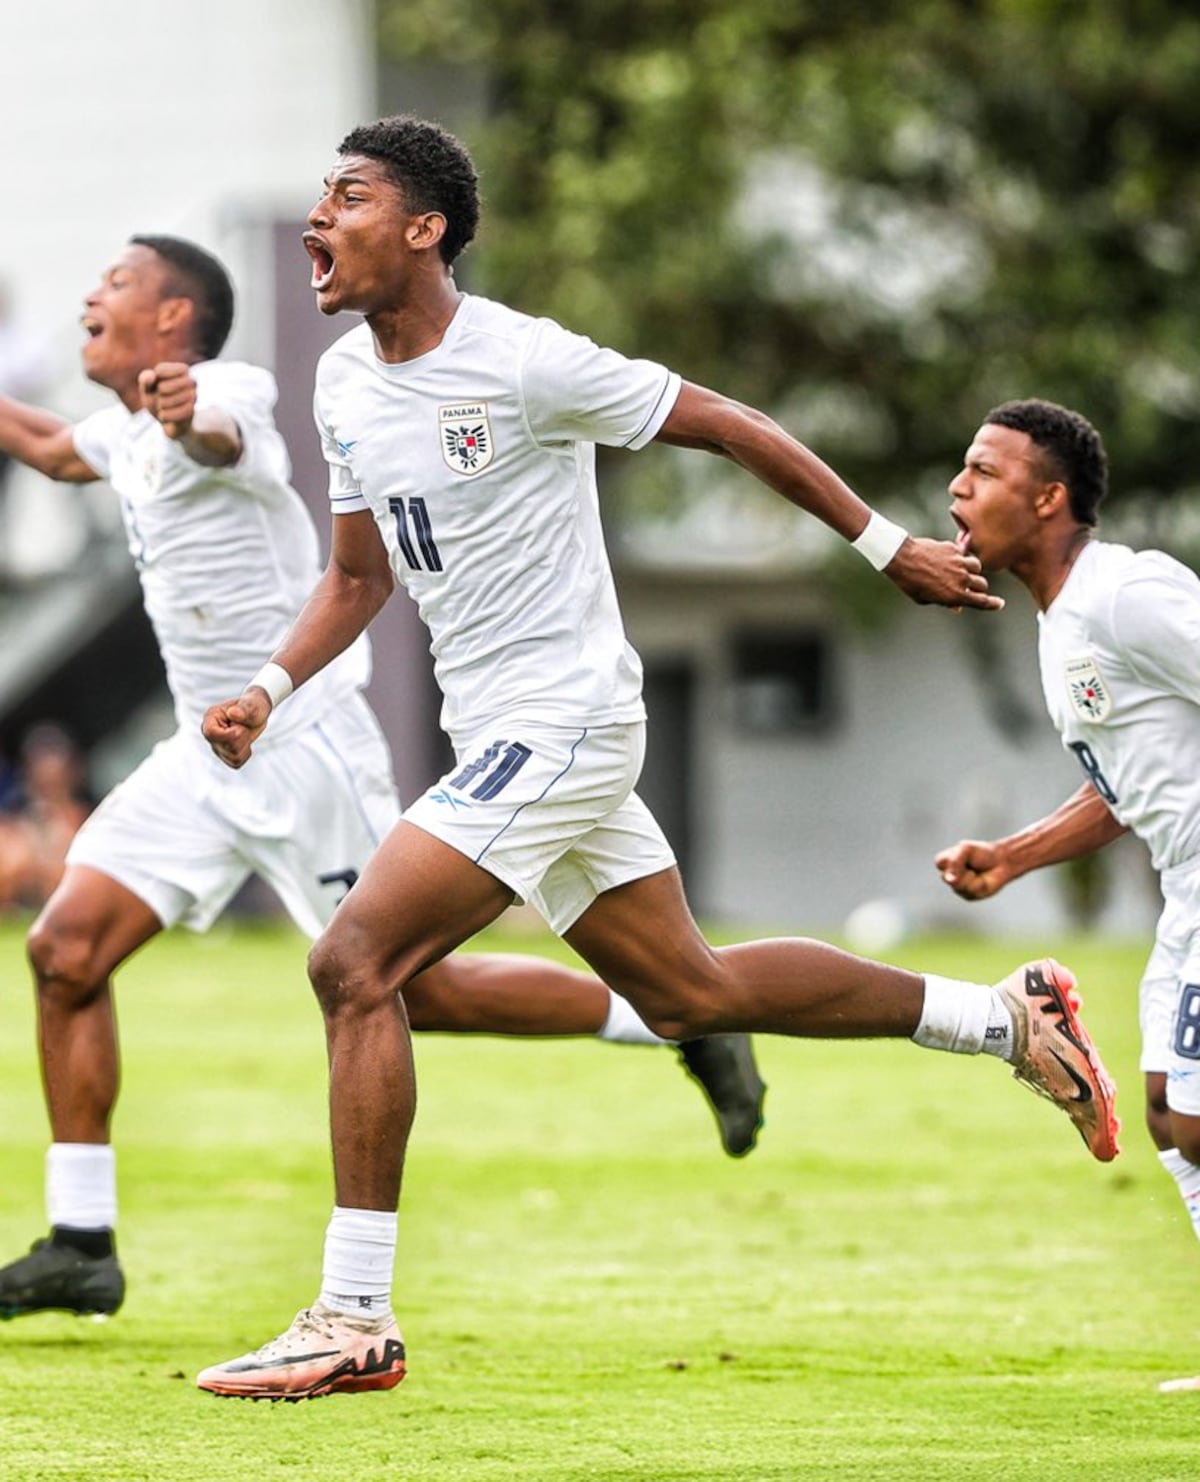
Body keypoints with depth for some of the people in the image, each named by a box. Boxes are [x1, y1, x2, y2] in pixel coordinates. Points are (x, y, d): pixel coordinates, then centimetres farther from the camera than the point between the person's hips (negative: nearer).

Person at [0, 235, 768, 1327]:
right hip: (208, 756, 9)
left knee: (410, 989, -6)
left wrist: (187, 420, -65)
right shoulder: (129, 433, 12)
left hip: (300, 750, -9)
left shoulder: (225, 392, -16)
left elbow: (225, 437, -42)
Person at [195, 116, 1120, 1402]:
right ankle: (1006, 1018, 31)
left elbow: (729, 428, -8)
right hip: (496, 733, 9)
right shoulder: (344, 387, 6)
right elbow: (360, 577, 19)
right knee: (689, 991, 17)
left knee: (354, 962, -18)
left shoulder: (523, 363, -17)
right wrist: (270, 689, 2)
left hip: (561, 715, -9)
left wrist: (888, 548, -1)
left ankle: (353, 1322, -13)